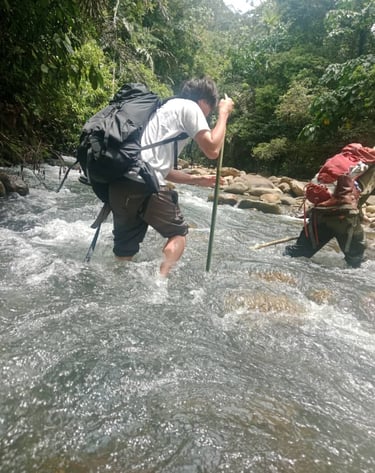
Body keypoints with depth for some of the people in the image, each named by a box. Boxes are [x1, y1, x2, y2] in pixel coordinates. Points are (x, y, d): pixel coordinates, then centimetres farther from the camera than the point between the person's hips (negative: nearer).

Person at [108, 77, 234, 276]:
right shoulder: (189, 107, 7)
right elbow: (212, 150, -1)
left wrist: (197, 180, 33)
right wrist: (223, 113, 13)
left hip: (121, 183, 8)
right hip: (145, 185, -8)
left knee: (125, 249, 16)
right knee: (178, 233, 11)